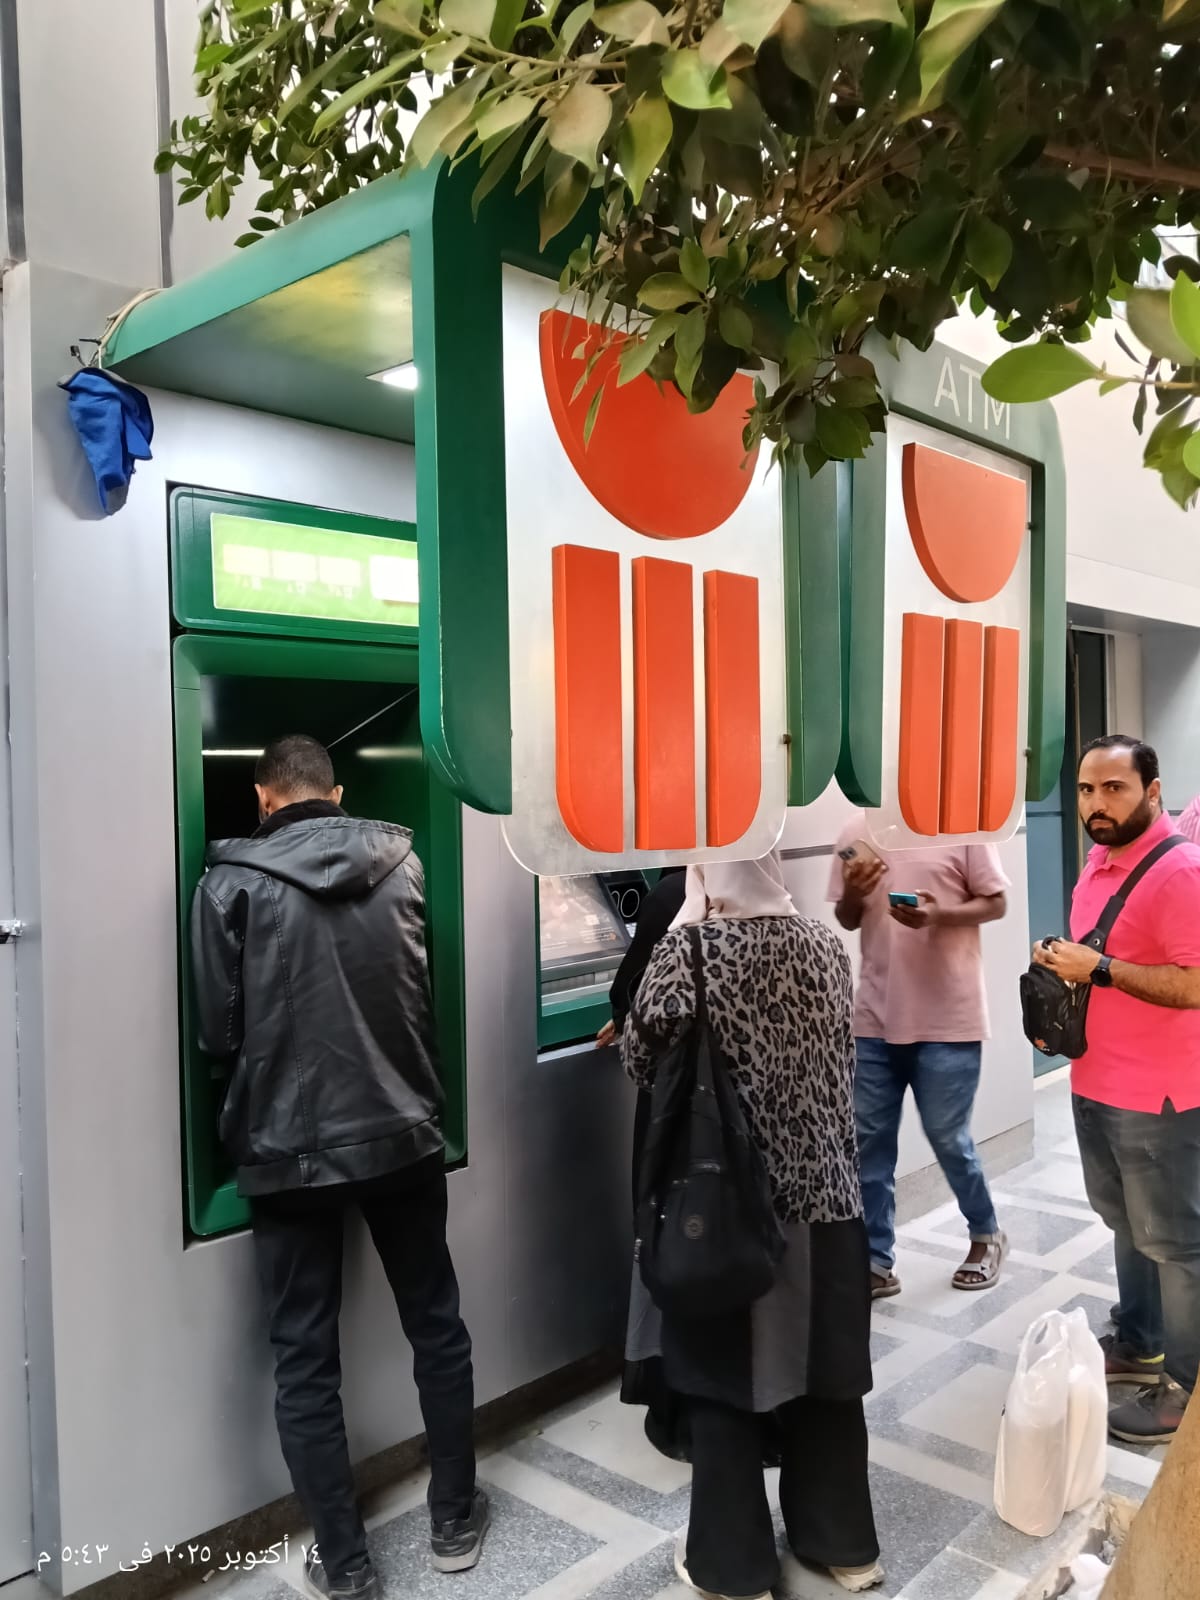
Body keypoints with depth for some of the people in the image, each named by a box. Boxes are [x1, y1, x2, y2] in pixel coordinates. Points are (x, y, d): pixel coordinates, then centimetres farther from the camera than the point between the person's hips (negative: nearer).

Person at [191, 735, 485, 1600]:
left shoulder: (232, 882, -9)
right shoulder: (403, 861, -1)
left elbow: (220, 1030, -4)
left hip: (290, 1149, -2)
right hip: (402, 1133, 3)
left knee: (306, 1361, 12)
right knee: (437, 1328, 19)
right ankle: (456, 1522, 33)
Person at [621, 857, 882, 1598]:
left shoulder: (687, 952, -18)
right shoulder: (826, 944, -3)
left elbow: (641, 1059, -5)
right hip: (825, 1196, 5)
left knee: (725, 1383, 13)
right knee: (825, 1372, 19)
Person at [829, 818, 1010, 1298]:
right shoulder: (857, 831, 4)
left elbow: (995, 903, -4)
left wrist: (938, 915, -22)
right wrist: (852, 894, -12)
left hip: (948, 1019, -4)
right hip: (875, 1017, 4)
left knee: (948, 1138, 8)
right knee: (869, 1140, 7)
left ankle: (985, 1235, 35)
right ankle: (876, 1263, 21)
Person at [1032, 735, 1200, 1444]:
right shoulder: (1101, 859, 8)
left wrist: (1099, 968, -26)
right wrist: (1061, 964, 4)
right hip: (1095, 1082, 9)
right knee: (1128, 1224, 22)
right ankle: (1139, 1344, 39)